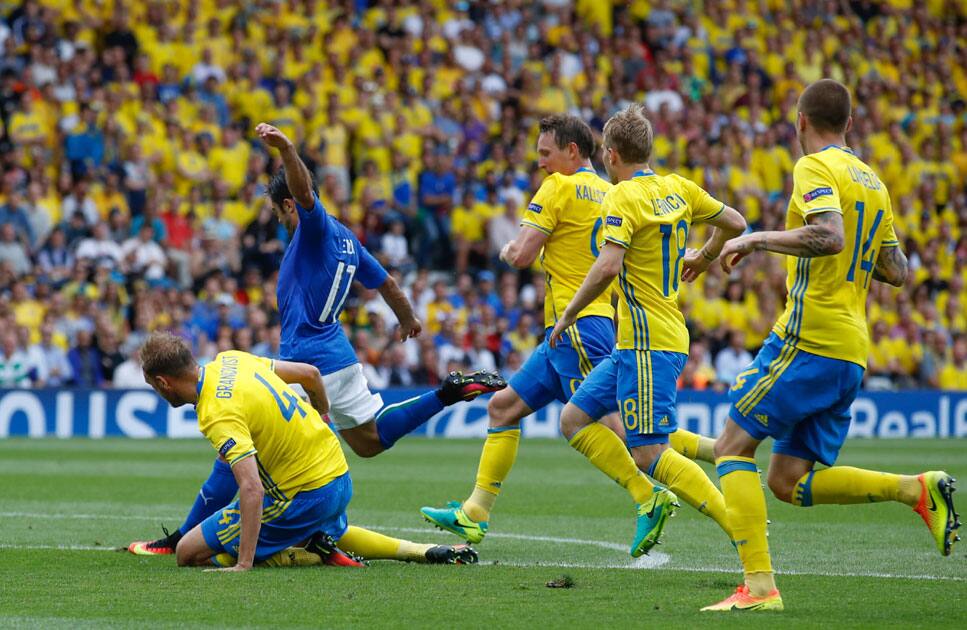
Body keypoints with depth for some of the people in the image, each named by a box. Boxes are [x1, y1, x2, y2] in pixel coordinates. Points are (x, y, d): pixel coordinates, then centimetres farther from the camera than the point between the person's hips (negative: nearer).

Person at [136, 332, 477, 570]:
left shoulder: (218, 414, -24)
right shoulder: (229, 360, 1)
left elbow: (251, 489, -33)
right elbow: (310, 373, 13)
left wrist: (244, 564, -34)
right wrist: (322, 420, 32)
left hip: (304, 497, -9)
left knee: (189, 552, -5)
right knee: (334, 534, 43)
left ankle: (313, 555, -7)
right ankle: (424, 551, 24)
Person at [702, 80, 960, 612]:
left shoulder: (815, 168, -6)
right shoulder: (873, 183, 19)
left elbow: (830, 236, -23)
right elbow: (896, 272, 20)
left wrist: (755, 240, -13)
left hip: (809, 337, -8)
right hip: (852, 353, 8)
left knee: (733, 447, -3)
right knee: (789, 482, 10)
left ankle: (759, 586, -13)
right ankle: (917, 489, -3)